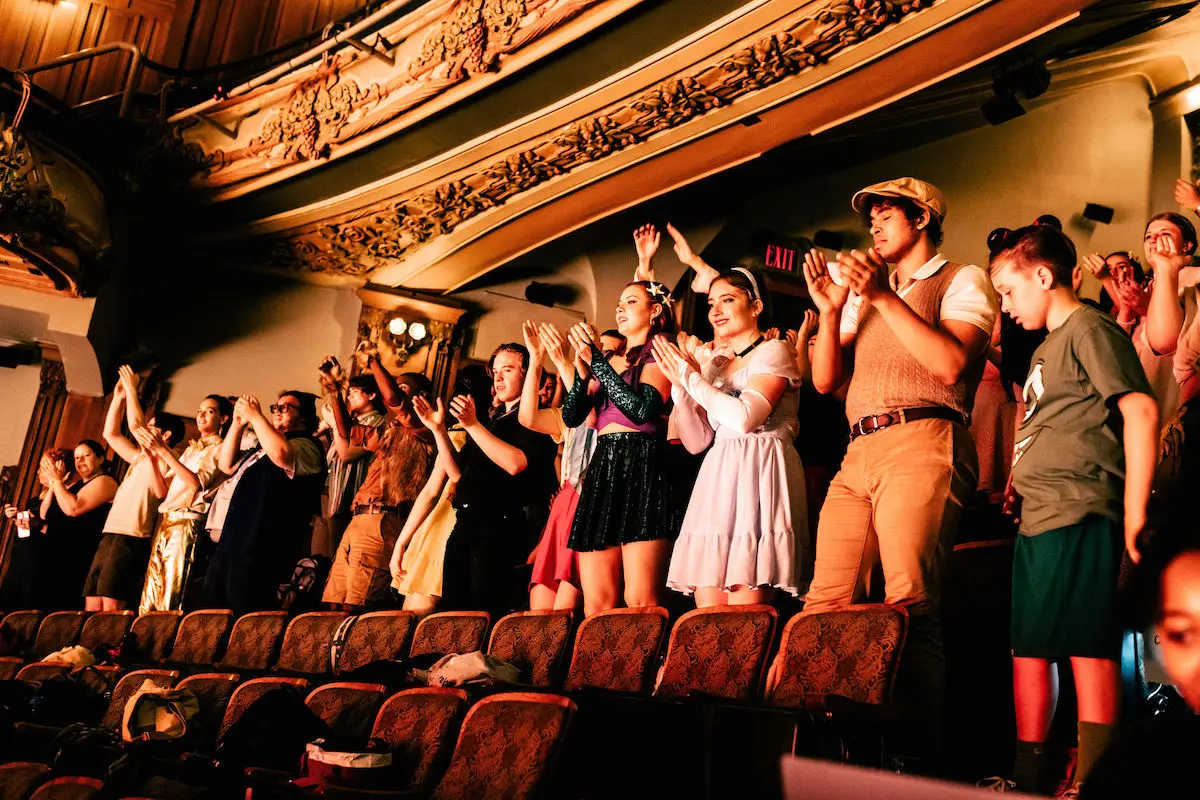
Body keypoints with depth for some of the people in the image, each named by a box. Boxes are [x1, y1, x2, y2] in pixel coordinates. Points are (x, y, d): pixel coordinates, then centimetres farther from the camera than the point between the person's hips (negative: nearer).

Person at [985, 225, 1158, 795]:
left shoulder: (1088, 327, -5)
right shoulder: (1047, 348, 22)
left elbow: (1140, 411, -15)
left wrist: (1134, 511, -18)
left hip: (1077, 514, -10)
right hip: (1037, 518, 10)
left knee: (1086, 649, -8)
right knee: (1028, 647, 12)